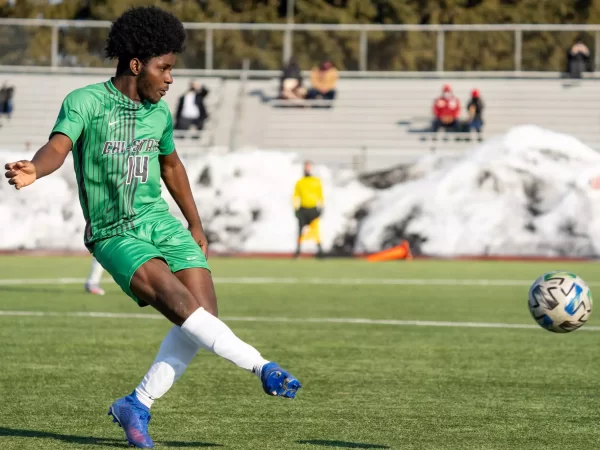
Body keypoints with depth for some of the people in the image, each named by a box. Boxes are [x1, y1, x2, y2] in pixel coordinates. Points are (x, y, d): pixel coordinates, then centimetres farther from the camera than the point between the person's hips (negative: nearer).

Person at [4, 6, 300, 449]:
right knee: (179, 301, -27)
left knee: (206, 313, -11)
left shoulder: (159, 113, 10)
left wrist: (196, 225, 32)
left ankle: (137, 405, 1)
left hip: (162, 222, 6)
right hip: (114, 234, -6)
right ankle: (262, 367, -22)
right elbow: (58, 146, -25)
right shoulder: (85, 103, -8)